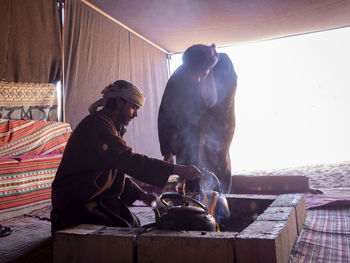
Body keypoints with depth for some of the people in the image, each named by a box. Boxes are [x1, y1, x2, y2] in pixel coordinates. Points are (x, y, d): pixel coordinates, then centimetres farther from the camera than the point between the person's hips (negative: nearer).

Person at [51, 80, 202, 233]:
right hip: (74, 203, -10)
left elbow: (118, 170, 17)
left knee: (133, 223, -4)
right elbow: (129, 160, -30)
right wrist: (177, 170, -31)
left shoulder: (112, 127, 16)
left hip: (98, 197, 10)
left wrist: (140, 194, 1)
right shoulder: (97, 124, -18)